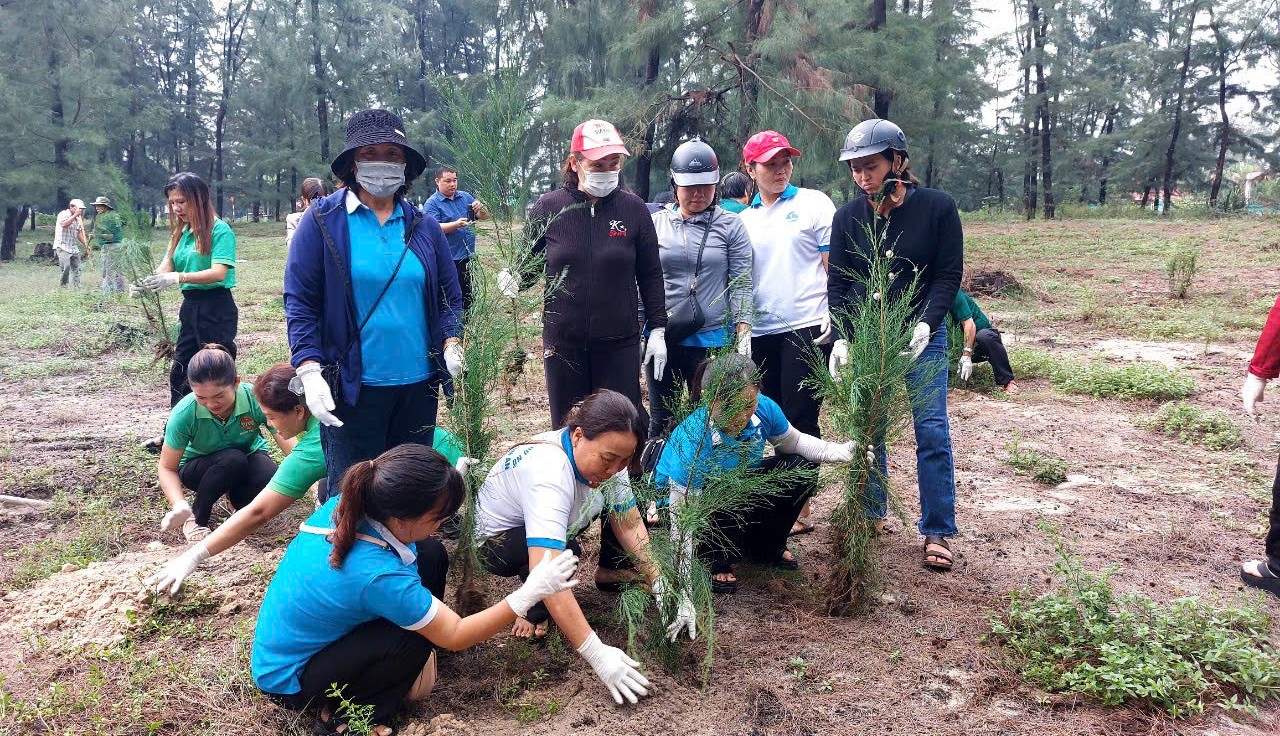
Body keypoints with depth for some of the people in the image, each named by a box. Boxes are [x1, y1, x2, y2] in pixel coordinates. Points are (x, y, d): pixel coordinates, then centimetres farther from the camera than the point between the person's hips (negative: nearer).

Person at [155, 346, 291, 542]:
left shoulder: (255, 399, -31)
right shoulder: (184, 413, -29)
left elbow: (292, 449, -30)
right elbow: (167, 468, -18)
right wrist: (179, 504, -38)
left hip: (249, 456, 1)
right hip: (198, 467, -1)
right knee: (232, 459, -35)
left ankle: (236, 494, 4)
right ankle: (196, 518, -10)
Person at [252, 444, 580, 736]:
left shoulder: (342, 507, -18)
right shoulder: (377, 575, -38)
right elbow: (454, 636, -24)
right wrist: (530, 592, -24)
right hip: (291, 681, -7)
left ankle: (403, 674, 15)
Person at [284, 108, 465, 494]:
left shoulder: (424, 226, 8)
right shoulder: (322, 220, -3)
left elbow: (449, 294, 12)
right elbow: (299, 301, -5)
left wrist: (451, 345, -6)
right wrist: (309, 370, -15)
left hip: (419, 385, 4)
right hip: (352, 386, -4)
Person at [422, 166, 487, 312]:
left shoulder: (465, 196, 10)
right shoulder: (432, 203, -5)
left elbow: (485, 217, 8)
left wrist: (481, 208, -15)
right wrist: (457, 224, -31)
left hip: (468, 256, 6)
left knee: (467, 297, 14)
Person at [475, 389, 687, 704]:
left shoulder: (607, 456, -19)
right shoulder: (548, 472, -41)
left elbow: (629, 526, -12)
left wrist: (661, 584, -26)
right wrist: (597, 654, -51)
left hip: (559, 521, 7)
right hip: (499, 538, -7)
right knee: (565, 550, -37)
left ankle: (611, 573, 10)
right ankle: (536, 609, -7)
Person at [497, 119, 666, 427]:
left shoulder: (633, 208, -2)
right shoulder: (549, 207, -3)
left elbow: (650, 275, 4)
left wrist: (657, 329, 2)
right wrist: (513, 279, -14)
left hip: (619, 343, 0)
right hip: (563, 342, 1)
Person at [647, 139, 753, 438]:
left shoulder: (731, 226, 1)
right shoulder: (656, 223, 5)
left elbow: (741, 284, -2)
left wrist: (743, 334, -8)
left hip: (713, 340, -1)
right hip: (662, 338, 2)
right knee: (661, 419, 12)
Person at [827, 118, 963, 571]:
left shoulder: (937, 207, -8)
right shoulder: (848, 217, -2)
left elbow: (949, 275, -7)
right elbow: (837, 283, 0)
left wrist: (926, 325, -21)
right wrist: (840, 339, -12)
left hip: (922, 335, -2)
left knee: (932, 430, -3)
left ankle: (937, 532, 6)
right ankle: (872, 516, 23)